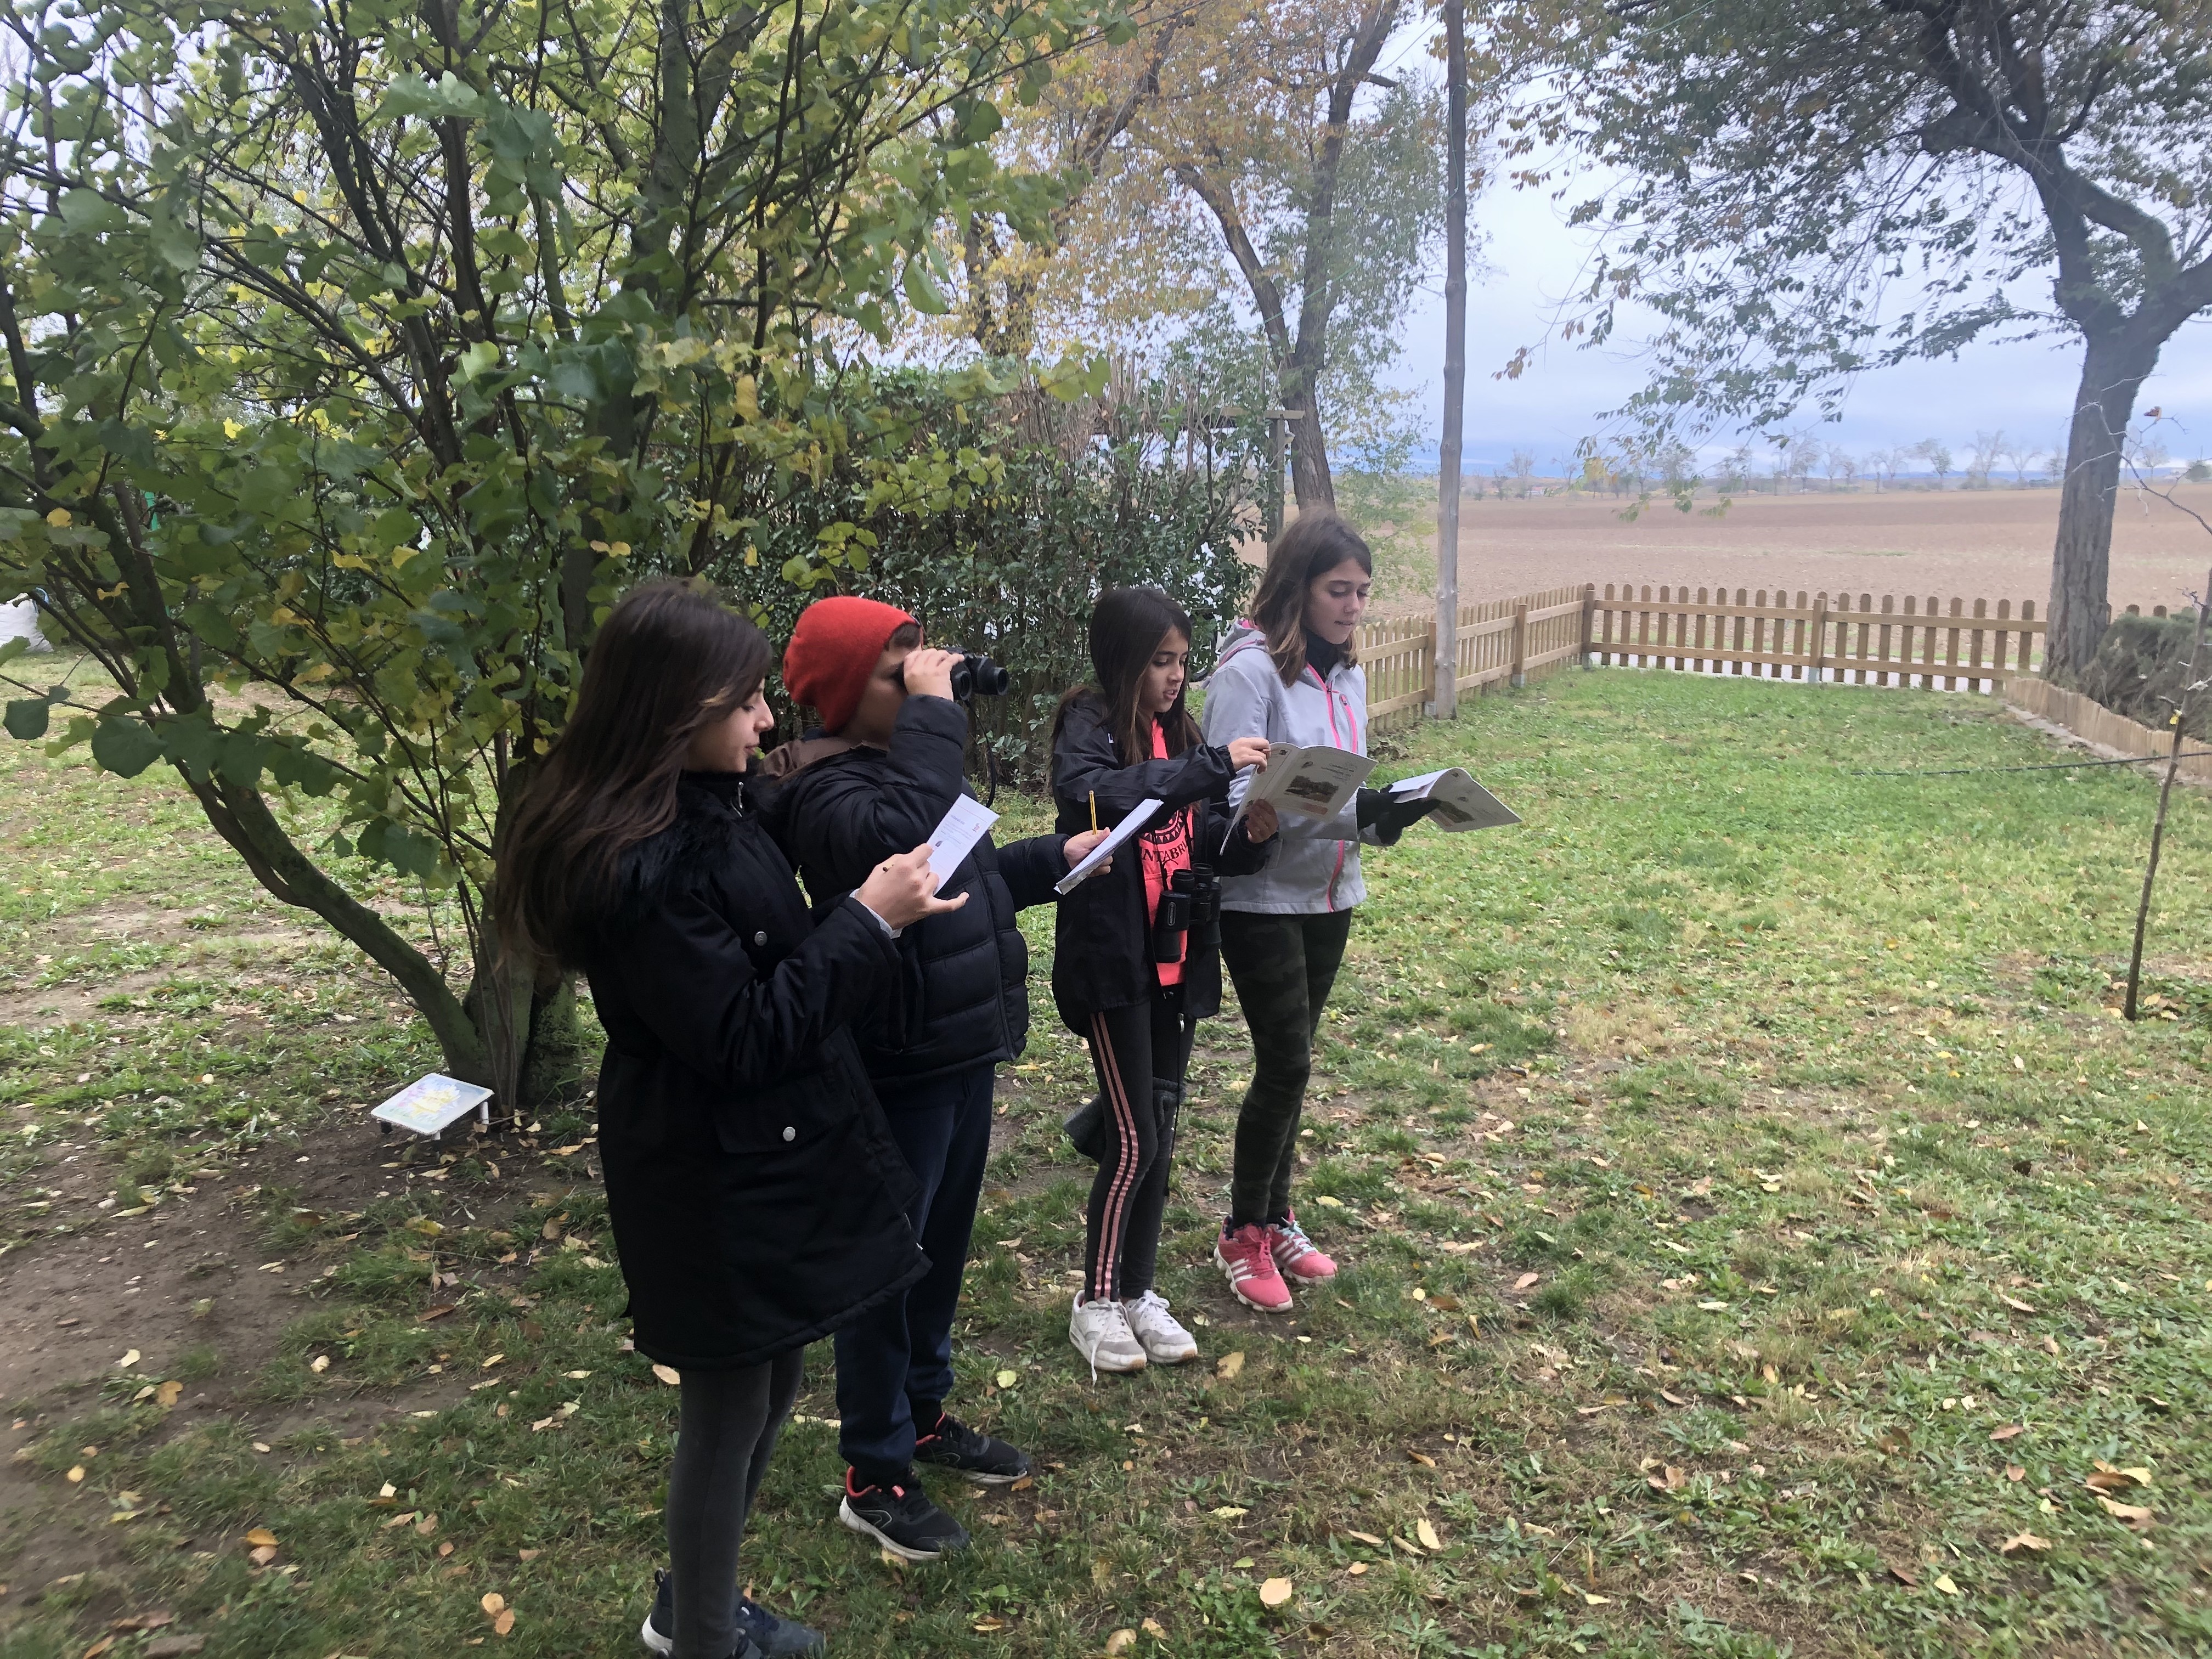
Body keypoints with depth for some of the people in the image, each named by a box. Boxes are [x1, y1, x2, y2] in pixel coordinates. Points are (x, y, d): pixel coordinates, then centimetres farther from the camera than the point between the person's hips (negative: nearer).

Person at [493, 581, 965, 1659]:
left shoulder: (710, 809, 4)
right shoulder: (641, 864, -26)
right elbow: (742, 1036, -25)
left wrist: (878, 915, 3)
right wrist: (868, 921, -22)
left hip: (763, 1157, 10)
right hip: (717, 1185, -10)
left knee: (767, 1386, 23)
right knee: (729, 1413, 10)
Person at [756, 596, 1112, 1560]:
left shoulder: (902, 759, 9)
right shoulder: (827, 791, -19)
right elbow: (905, 836, -41)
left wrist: (1056, 858, 8)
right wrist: (933, 714, -31)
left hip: (963, 1050, 9)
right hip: (898, 1068, -9)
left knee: (943, 1245, 21)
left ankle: (925, 1415, 41)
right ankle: (874, 1477, 21)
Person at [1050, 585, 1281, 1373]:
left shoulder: (1175, 733, 10)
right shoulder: (1088, 725, -9)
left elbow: (1203, 849, 8)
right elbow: (1095, 797, -32)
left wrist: (1251, 836, -13)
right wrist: (1215, 765, -32)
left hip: (1175, 959, 7)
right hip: (1111, 960, -7)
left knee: (1162, 1130, 13)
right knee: (1134, 1137, -2)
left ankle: (1138, 1289, 27)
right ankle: (1096, 1300, 16)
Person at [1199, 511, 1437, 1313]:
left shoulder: (1348, 673, 8)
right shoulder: (1250, 669, -16)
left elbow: (1347, 785, 12)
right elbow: (1237, 799, -21)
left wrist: (1386, 812, -9)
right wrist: (1349, 810, -31)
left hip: (1330, 895, 7)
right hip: (1261, 898, -7)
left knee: (1290, 1062, 15)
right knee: (1286, 1065, -4)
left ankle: (1276, 1218, 30)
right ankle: (1242, 1234, 15)